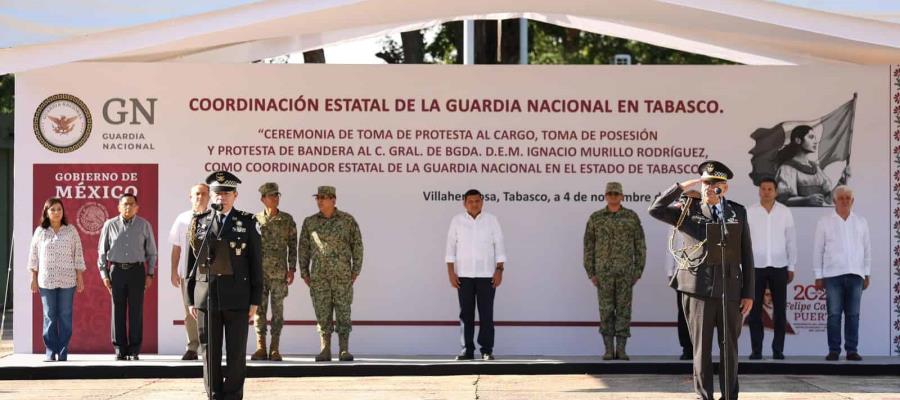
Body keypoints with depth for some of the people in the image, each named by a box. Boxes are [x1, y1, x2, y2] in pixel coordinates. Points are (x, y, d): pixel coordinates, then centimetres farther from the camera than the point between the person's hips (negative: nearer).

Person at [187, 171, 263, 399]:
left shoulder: (247, 223, 3)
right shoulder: (199, 223, 7)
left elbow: (256, 264, 2)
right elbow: (191, 262, 7)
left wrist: (255, 301, -3)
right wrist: (191, 299, 4)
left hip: (237, 298, -1)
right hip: (206, 297, 1)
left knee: (236, 353, 1)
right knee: (210, 353, 3)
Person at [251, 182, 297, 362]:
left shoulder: (287, 219, 5)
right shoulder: (255, 219, 6)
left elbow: (292, 245, 5)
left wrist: (292, 269, -2)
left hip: (279, 272, -1)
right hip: (258, 271, 1)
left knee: (277, 310, 0)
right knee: (259, 309, 1)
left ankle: (275, 348, 4)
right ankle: (260, 347, 6)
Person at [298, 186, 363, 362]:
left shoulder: (348, 220, -1)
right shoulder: (310, 222, 5)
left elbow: (357, 245, 2)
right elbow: (303, 248, 10)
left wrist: (356, 271, -3)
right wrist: (304, 272, 4)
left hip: (342, 275, -2)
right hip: (318, 275, 2)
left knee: (343, 311, -2)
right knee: (322, 312, 2)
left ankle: (344, 350, 1)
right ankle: (325, 350, 6)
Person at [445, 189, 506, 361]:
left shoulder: (491, 220, 3)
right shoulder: (457, 221, 3)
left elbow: (499, 246, 3)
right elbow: (451, 247, 3)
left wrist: (499, 270, -5)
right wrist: (451, 272, -3)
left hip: (486, 275, -1)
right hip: (463, 275, 1)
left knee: (486, 314, -1)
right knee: (466, 314, 3)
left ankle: (487, 350, 4)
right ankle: (467, 350, 9)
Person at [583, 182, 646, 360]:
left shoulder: (632, 217, 3)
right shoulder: (595, 218, 3)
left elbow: (640, 246, 4)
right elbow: (588, 247, 5)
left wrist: (638, 271, -1)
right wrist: (591, 273, 0)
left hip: (625, 272, 0)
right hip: (603, 272, 0)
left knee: (624, 309, 0)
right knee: (606, 310, 0)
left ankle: (621, 349, 4)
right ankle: (609, 349, 6)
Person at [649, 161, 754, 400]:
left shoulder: (738, 213, 11)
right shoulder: (688, 212, 7)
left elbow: (746, 255, 10)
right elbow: (655, 209, -7)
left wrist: (748, 293, 4)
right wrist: (683, 187, -8)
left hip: (731, 291, 2)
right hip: (698, 290, -2)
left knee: (730, 349, 8)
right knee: (701, 349, 3)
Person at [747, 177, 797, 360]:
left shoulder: (785, 212, 3)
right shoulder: (750, 212, 0)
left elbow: (791, 240, 7)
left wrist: (791, 267, 5)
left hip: (779, 267, 1)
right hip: (756, 267, -1)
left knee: (780, 310, 2)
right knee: (755, 310, 0)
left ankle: (778, 349, 9)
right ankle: (756, 350, 6)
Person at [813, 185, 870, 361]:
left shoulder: (861, 222, 12)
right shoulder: (824, 222, 5)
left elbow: (867, 249, 14)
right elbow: (818, 250, 5)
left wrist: (867, 274, 10)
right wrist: (818, 276, 1)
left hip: (855, 274, 2)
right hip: (833, 274, -2)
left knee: (853, 314, 1)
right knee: (834, 314, -3)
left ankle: (852, 350, 6)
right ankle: (833, 350, 1)